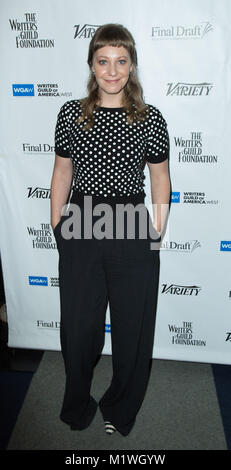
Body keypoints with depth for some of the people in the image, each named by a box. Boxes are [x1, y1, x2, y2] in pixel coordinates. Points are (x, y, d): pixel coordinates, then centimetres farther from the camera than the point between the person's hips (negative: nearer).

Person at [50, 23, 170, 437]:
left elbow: (160, 179, 5)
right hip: (80, 231, 1)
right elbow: (61, 173, 8)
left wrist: (157, 233, 1)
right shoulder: (71, 113, 4)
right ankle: (77, 407, 40)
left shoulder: (150, 118, 1)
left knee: (133, 324, 11)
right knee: (78, 322, 13)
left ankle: (120, 410, 39)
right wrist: (57, 228, 6)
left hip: (133, 232, 0)